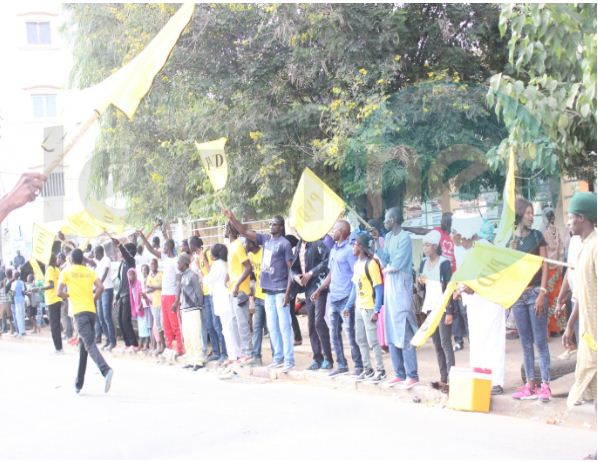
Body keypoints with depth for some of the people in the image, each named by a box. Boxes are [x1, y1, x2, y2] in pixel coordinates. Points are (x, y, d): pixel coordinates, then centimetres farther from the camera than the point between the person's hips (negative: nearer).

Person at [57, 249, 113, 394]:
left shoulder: (66, 272, 4)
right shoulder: (90, 271, 12)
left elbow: (59, 293, -3)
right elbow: (100, 287, -3)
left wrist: (68, 295, 17)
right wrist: (93, 300, 11)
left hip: (79, 311, -5)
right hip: (91, 310, 5)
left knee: (89, 344, -16)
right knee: (83, 346, 15)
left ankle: (106, 370, -40)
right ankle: (78, 383, 21)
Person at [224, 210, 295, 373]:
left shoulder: (285, 243, -7)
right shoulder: (265, 239, 11)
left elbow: (291, 269, -9)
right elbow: (244, 232, 15)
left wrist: (287, 293, -14)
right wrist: (232, 218, 3)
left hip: (280, 290, -7)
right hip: (268, 290, 7)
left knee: (284, 326, -5)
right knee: (272, 327, 10)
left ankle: (289, 360, -2)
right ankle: (278, 358, 17)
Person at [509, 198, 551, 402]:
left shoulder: (537, 236, 1)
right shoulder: (510, 239, 7)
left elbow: (544, 266, -3)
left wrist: (542, 293, -10)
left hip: (535, 293, -3)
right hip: (517, 295, 3)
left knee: (540, 341, -4)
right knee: (526, 343, 7)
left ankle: (545, 385, -3)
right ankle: (530, 385, 11)